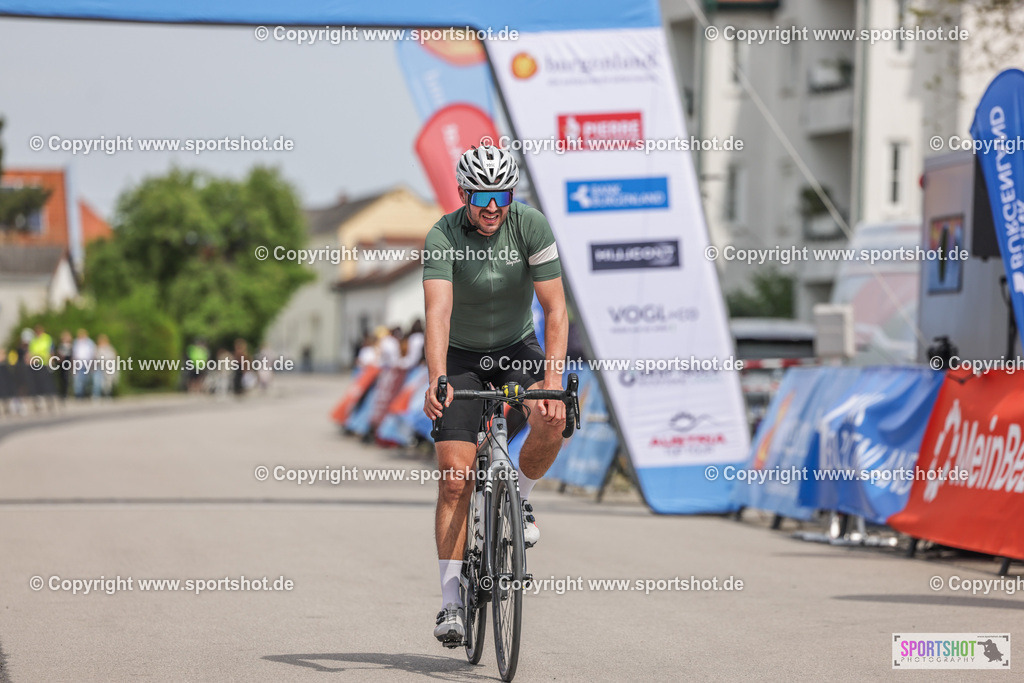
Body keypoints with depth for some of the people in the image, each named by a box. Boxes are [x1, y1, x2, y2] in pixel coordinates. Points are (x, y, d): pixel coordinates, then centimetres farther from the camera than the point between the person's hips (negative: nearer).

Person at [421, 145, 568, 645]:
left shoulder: (531, 227, -19)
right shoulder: (442, 238, -24)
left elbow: (555, 309, -22)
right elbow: (438, 313, -38)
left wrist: (553, 380, -35)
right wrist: (437, 381, -53)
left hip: (516, 347, 1)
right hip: (461, 357, -1)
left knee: (551, 421, -30)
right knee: (455, 478, -11)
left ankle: (519, 495, 1)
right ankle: (451, 601, -5)